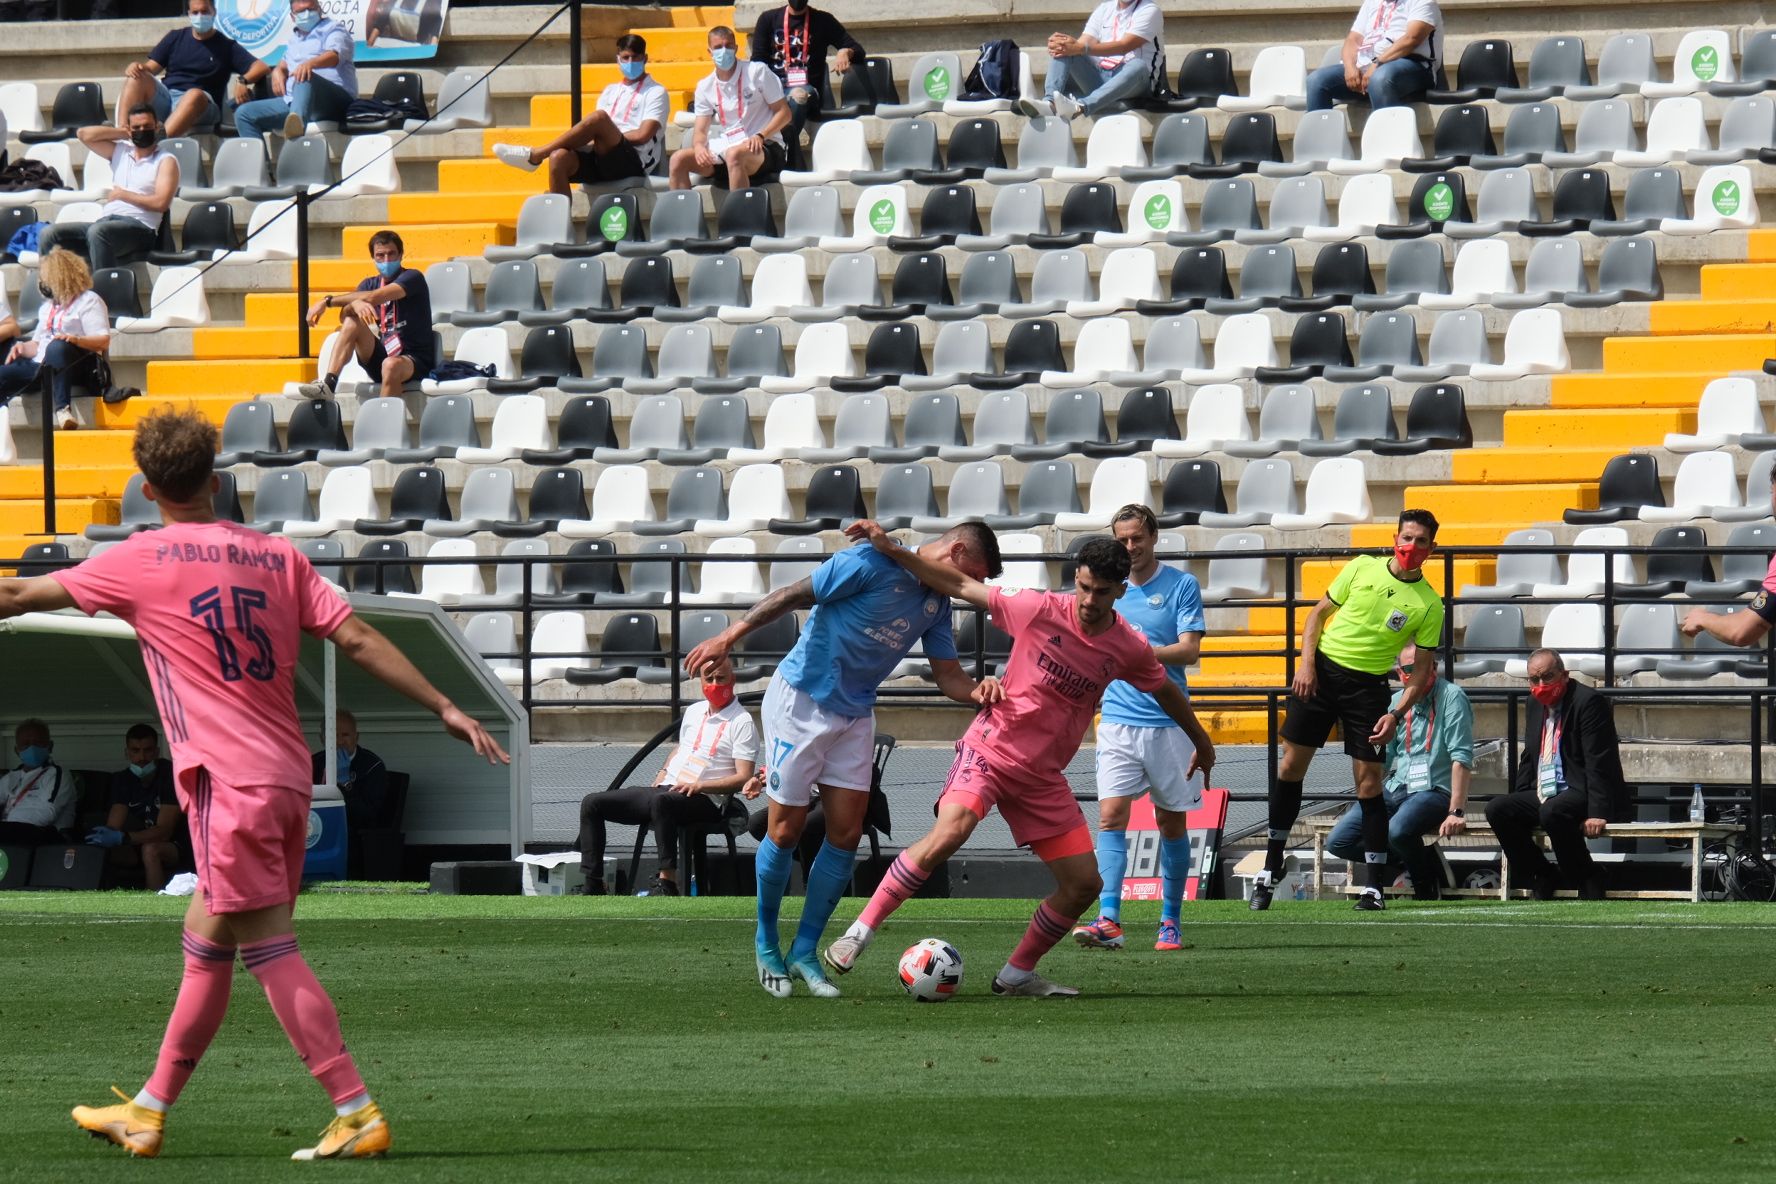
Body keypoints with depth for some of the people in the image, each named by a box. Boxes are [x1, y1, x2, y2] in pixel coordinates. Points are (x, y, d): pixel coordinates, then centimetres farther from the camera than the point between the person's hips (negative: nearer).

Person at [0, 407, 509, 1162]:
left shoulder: (144, 562, -4)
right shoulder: (276, 555, 9)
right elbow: (358, 639, 4)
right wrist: (446, 709, 6)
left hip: (229, 782, -7)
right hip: (287, 776, 7)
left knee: (271, 953, -6)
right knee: (205, 946, 13)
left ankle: (357, 1113, -12)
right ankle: (147, 1113, 22)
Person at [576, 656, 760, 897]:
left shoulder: (741, 723, -4)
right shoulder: (694, 712, 19)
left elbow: (743, 778, -11)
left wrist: (699, 785, -20)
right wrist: (663, 773, 15)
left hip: (704, 800, -8)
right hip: (666, 789, 8)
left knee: (660, 801, -43)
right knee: (592, 804, 0)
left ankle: (667, 883, -43)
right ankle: (594, 887, -5)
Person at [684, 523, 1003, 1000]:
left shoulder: (936, 603, 6)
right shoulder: (874, 563, -16)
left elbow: (949, 677, 7)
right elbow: (793, 596, -13)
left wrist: (980, 692, -16)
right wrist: (730, 636, -17)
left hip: (855, 715, 7)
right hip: (801, 700, -7)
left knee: (846, 834, -2)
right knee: (787, 830, -2)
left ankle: (805, 951, 8)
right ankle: (766, 942, 18)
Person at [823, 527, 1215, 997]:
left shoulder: (1129, 650, -2)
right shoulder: (1041, 611, -12)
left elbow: (1166, 691, 19)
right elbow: (961, 585, -4)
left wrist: (1201, 742, 34)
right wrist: (889, 550, -9)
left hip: (1042, 775, 5)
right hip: (990, 749, -5)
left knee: (1084, 884, 1)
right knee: (948, 833, -30)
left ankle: (1017, 975, 21)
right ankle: (857, 936, -24)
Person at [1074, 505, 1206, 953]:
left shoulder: (1181, 585, -1)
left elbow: (1189, 649, -9)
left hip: (1168, 721, -2)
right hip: (1118, 719, 2)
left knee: (1172, 822, 6)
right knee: (1111, 815, -12)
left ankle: (1170, 921, 17)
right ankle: (1108, 920, -19)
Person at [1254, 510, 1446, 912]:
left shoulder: (1428, 605, -3)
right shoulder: (1362, 568, 1)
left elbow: (1423, 669, 0)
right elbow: (1319, 613, 8)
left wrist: (1397, 714, -12)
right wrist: (1306, 662, -5)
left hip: (1368, 684, -1)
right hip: (1322, 670, 1)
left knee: (1369, 783, -5)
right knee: (1292, 763, 0)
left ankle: (1374, 886, 0)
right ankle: (1271, 867, 12)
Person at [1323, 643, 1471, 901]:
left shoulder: (1451, 697, -7)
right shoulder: (1396, 702, 12)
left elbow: (1461, 757, -14)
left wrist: (1457, 812, -21)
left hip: (1434, 790, -7)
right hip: (1394, 789, 7)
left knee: (1397, 831, -37)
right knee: (1338, 841, -8)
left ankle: (1426, 885, -7)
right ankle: (1409, 859, 7)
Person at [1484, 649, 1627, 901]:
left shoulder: (1588, 702, -12)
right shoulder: (1537, 706, 14)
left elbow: (1599, 762, -18)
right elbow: (1529, 758, 22)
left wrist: (1597, 813, -26)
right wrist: (1518, 803, 8)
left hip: (1580, 792, -8)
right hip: (1543, 795, 8)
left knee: (1552, 812, -37)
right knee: (1496, 809, -11)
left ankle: (1587, 881, -17)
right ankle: (1542, 877, 0)